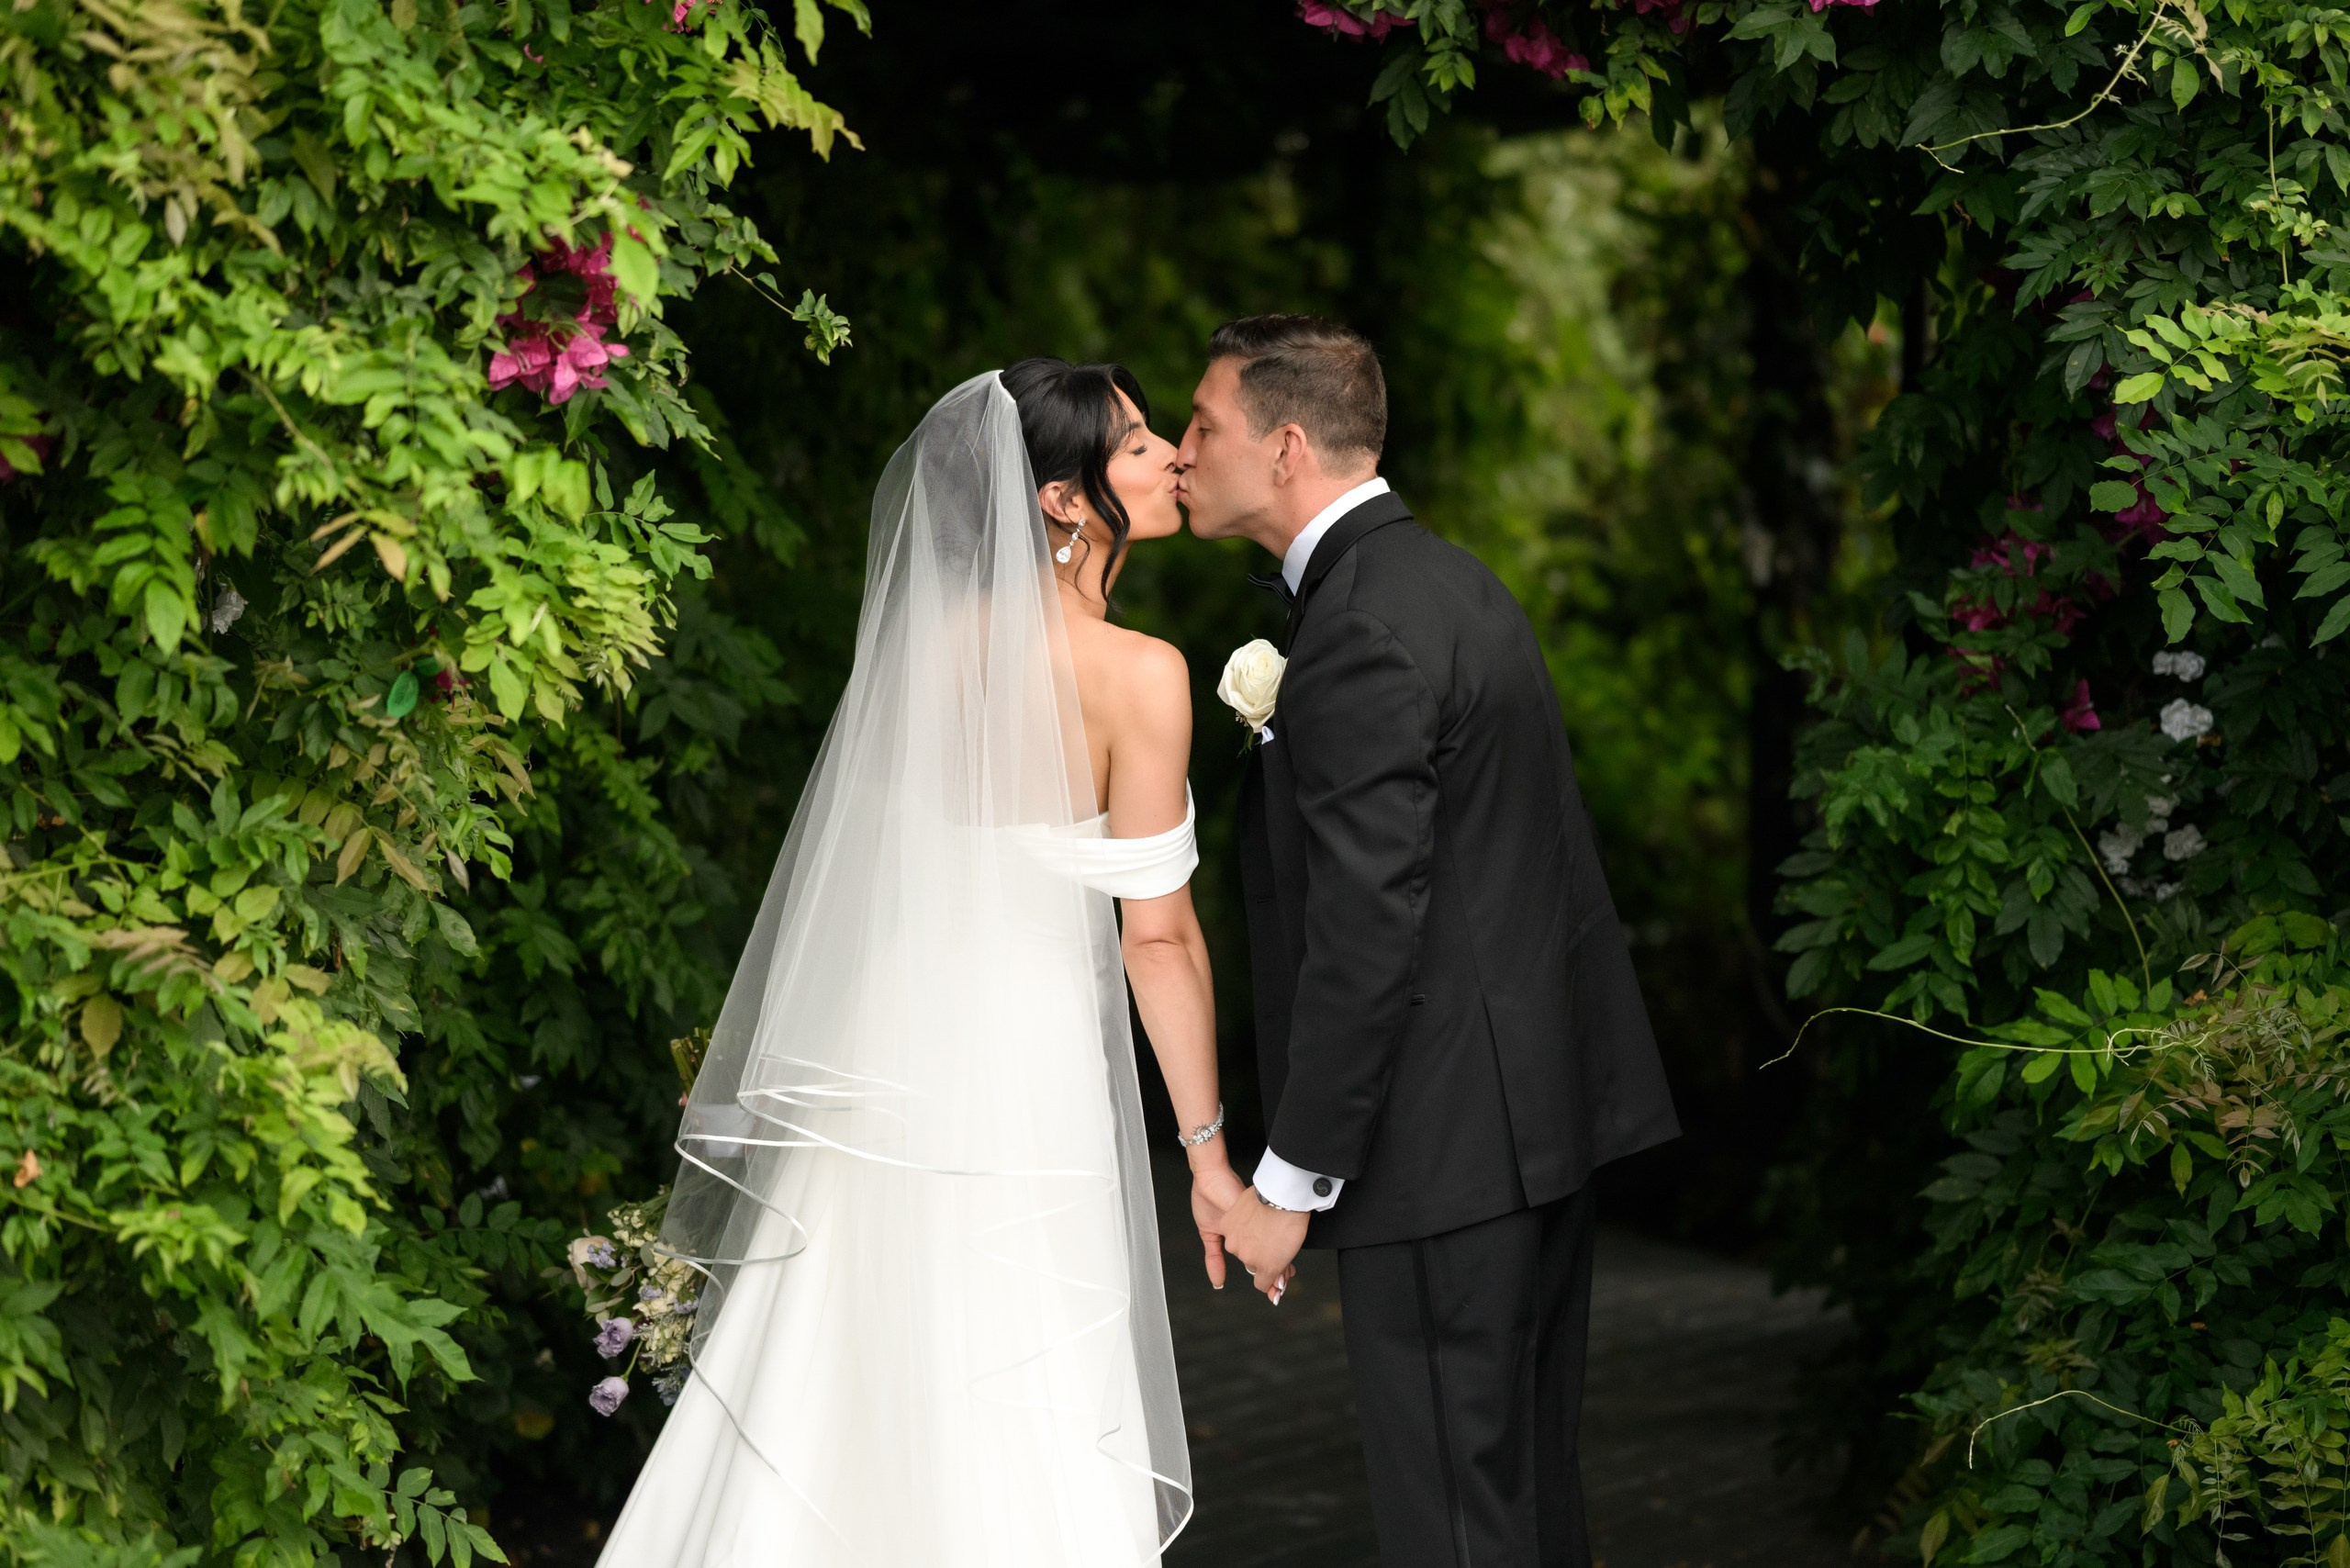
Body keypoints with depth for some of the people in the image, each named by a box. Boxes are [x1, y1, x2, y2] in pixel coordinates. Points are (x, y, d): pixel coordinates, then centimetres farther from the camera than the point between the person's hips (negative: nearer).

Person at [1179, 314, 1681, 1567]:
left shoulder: (1361, 632, -19)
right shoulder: (1444, 577, 14)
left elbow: (1365, 932, -22)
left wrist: (1290, 1182, -18)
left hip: (1444, 1135, -10)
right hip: (1537, 1106, 10)